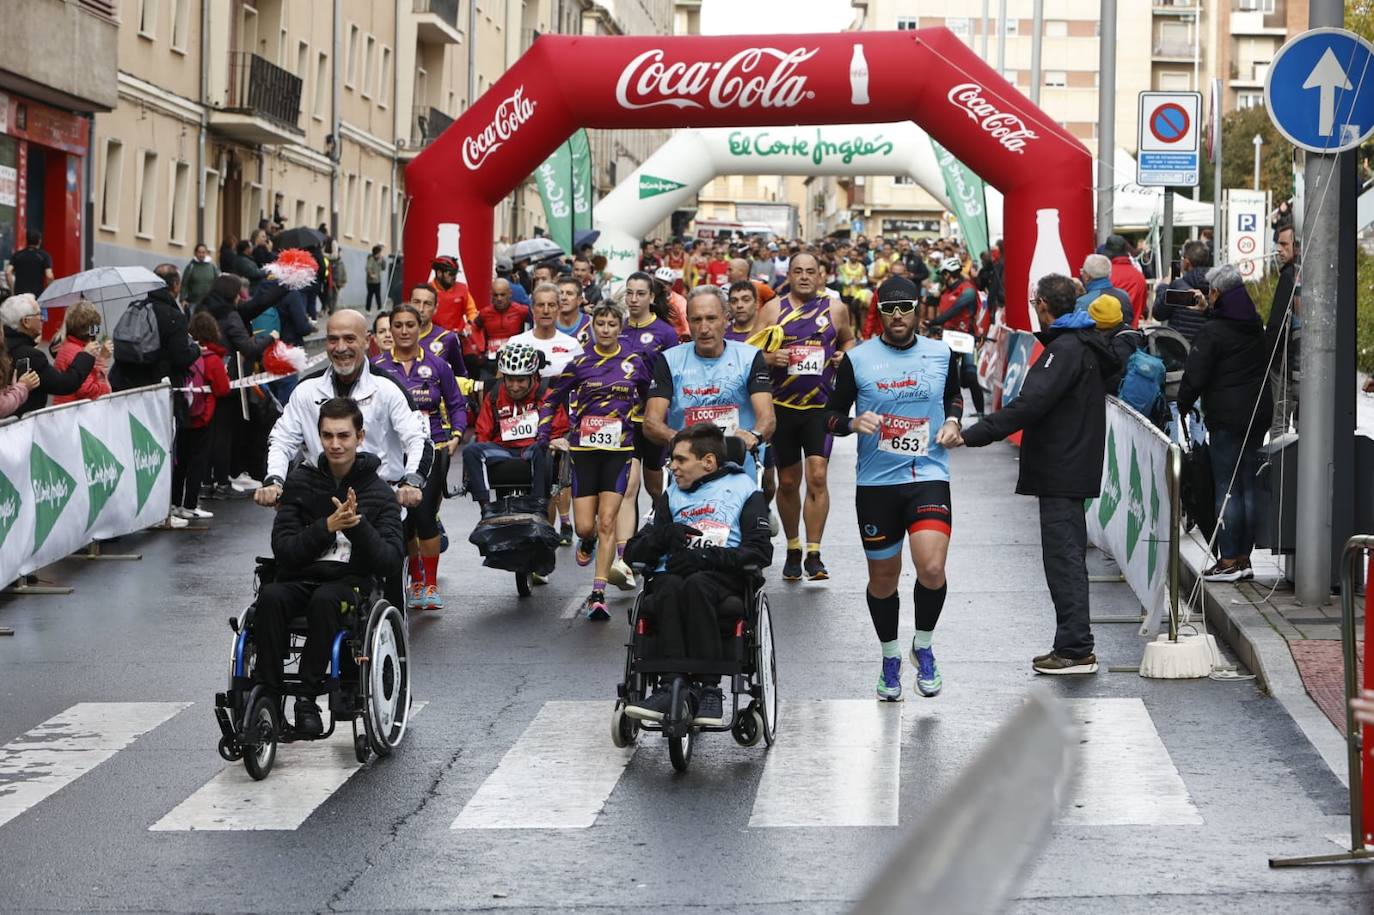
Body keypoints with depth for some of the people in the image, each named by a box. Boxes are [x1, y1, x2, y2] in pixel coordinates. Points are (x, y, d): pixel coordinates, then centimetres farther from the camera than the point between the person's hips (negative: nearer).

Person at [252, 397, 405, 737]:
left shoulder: (378, 492, 3)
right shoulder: (301, 482, 7)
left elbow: (390, 562, -5)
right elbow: (283, 550, -2)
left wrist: (357, 525, -20)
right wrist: (327, 526, -17)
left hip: (349, 582, -2)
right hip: (299, 578, 2)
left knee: (325, 600, -36)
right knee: (270, 597, -32)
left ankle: (308, 698, -28)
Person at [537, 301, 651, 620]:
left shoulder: (634, 362, 4)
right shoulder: (579, 363, 2)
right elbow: (550, 399, 8)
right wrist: (544, 438, 1)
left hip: (619, 450, 0)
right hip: (584, 450, 0)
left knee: (607, 522, -10)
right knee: (585, 526, -3)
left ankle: (598, 594, -8)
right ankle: (587, 542, 36)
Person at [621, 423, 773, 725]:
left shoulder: (743, 489, 16)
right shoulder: (671, 495, 29)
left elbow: (760, 552, 0)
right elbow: (634, 553, 19)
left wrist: (710, 556, -13)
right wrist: (665, 535, -2)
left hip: (722, 576, -3)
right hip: (672, 573, 3)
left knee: (695, 585, -38)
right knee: (669, 587, -34)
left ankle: (708, 688, -41)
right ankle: (671, 686, -46)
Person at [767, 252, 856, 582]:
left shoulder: (835, 309, 5)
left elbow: (848, 340, 22)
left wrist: (845, 356, 1)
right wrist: (770, 358, -15)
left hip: (821, 406, -1)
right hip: (782, 406, 1)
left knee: (817, 476, -14)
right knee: (787, 481, 10)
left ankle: (813, 555, -9)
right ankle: (793, 550, 27)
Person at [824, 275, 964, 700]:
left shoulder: (942, 354, 4)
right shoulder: (857, 359, -2)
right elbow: (831, 415, 4)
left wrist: (952, 421, 3)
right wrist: (853, 423, -17)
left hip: (929, 476, 0)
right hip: (876, 482, 0)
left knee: (931, 569, -18)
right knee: (883, 577, 9)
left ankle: (924, 645, 9)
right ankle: (890, 657, 32)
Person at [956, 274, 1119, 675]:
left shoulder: (1066, 349, -17)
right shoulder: (1087, 344, 15)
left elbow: (1029, 404, -27)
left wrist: (972, 435, -29)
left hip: (1062, 472, -10)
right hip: (1073, 467, 10)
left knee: (1063, 557, -8)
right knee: (1068, 556, 14)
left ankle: (1076, 649, -8)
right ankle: (1074, 645, 18)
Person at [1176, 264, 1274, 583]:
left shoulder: (1212, 332, -14)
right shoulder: (1255, 326, 7)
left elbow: (1194, 378, -14)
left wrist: (1182, 407, 4)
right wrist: (1208, 310, 29)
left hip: (1227, 418, -7)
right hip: (1258, 413, 7)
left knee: (1227, 488, -3)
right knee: (1250, 487, 10)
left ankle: (1229, 561, -3)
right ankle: (1244, 558, 14)